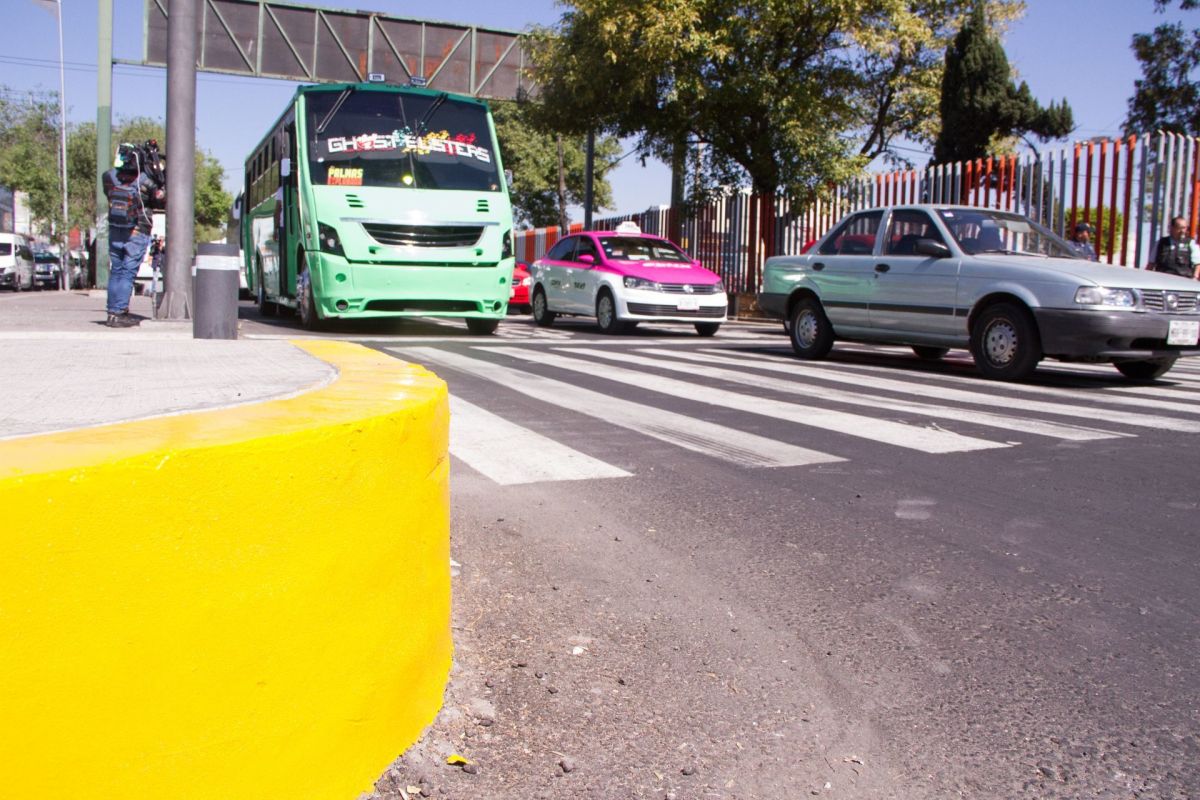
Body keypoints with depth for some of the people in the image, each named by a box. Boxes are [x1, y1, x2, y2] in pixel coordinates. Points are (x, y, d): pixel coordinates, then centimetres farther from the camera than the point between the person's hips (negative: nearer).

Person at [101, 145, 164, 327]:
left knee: (115, 272, 12)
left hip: (114, 233, 4)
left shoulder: (109, 177, -3)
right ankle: (117, 314, -6)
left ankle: (113, 311, 16)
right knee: (127, 274, -3)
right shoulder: (144, 181, -15)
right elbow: (160, 194, -2)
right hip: (137, 235, -4)